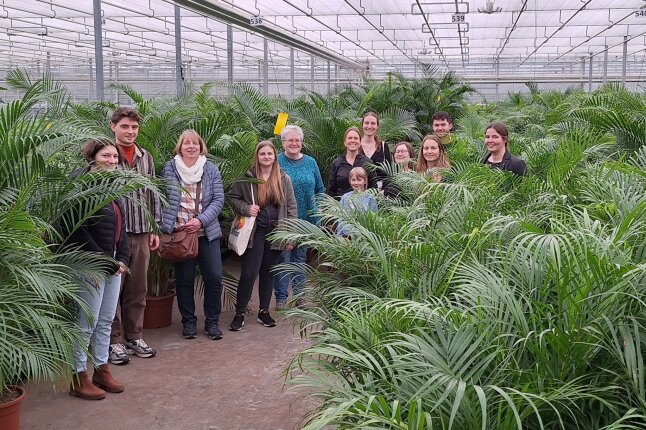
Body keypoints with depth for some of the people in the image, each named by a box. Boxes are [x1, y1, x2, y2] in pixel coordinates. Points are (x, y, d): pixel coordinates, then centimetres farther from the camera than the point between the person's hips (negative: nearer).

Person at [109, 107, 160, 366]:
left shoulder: (146, 158, 11)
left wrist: (154, 229, 11)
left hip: (141, 233, 5)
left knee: (138, 289, 12)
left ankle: (135, 336, 24)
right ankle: (115, 341, 13)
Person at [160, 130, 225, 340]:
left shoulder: (211, 169, 4)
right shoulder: (170, 169, 3)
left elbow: (219, 199, -1)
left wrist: (201, 220, -13)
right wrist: (165, 226, -7)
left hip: (207, 232, 1)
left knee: (214, 277, -1)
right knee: (184, 279, 6)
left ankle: (212, 321, 15)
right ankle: (188, 321, 21)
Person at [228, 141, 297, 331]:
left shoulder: (284, 179, 4)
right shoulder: (246, 177, -3)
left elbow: (291, 207, 5)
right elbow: (232, 197, 6)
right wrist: (246, 209, -13)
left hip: (276, 233, 3)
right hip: (255, 232, -2)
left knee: (268, 273, 12)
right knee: (249, 274, -5)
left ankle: (264, 312, 24)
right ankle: (239, 313, 9)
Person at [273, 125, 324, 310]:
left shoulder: (310, 162, 6)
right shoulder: (276, 162, -6)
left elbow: (320, 189, 13)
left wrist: (318, 211, 4)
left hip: (306, 219, 4)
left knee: (300, 256, 13)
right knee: (283, 257, 1)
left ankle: (299, 295, 23)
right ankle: (281, 296, 12)